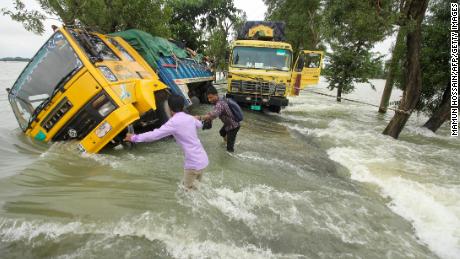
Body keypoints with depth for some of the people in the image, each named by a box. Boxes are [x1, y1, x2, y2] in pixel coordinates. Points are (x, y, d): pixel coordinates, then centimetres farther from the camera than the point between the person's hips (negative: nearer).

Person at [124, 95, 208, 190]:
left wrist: (134, 137, -5)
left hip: (194, 163, -8)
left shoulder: (174, 122, -15)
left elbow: (154, 135, -17)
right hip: (203, 159, 8)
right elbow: (200, 125, 28)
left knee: (189, 188, 12)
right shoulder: (190, 118, 6)